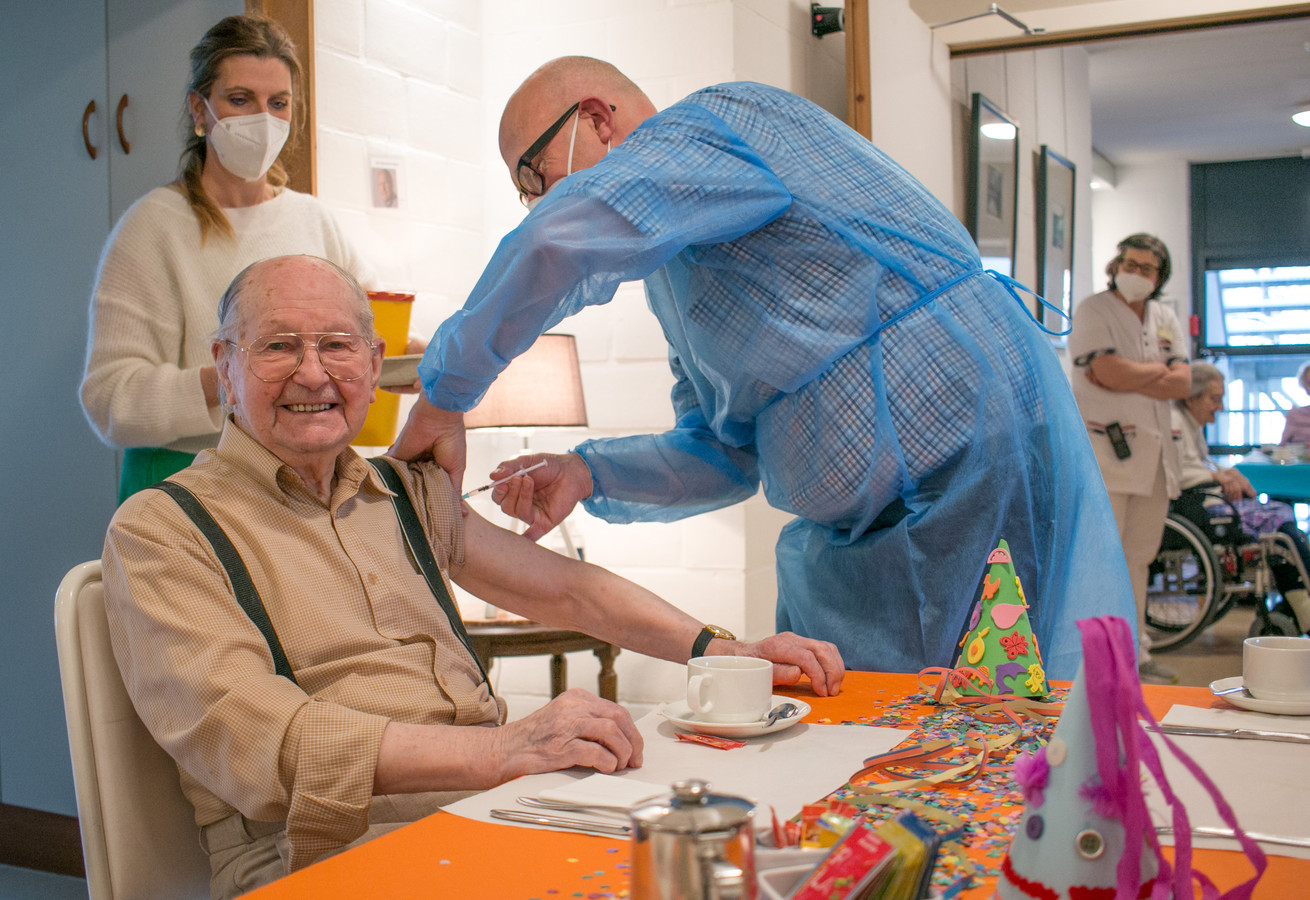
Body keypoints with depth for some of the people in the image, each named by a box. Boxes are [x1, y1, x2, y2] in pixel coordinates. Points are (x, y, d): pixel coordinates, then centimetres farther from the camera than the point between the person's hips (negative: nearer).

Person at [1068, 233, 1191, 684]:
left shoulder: (1166, 319, 18)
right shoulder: (1092, 310, -1)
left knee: (1138, 557, 10)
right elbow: (1110, 373, -15)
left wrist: (1128, 378, -10)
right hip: (1103, 447, -6)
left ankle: (1136, 653, 18)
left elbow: (1183, 383, 5)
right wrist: (1157, 369, 0)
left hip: (1152, 452, 6)